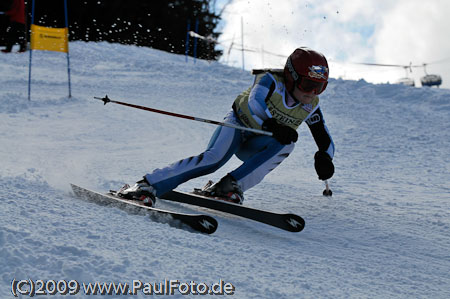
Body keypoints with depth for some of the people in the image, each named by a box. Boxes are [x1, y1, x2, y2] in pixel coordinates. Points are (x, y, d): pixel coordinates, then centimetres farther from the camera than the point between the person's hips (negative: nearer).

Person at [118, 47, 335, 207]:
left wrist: (324, 157, -23)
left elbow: (326, 141, 0)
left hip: (256, 147, 4)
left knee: (286, 144, -29)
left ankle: (232, 185, -34)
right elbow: (255, 102, -39)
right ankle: (147, 186, -36)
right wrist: (271, 126, -56)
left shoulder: (311, 107, -7)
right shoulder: (272, 81, -20)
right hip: (238, 124, -4)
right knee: (214, 158, -34)